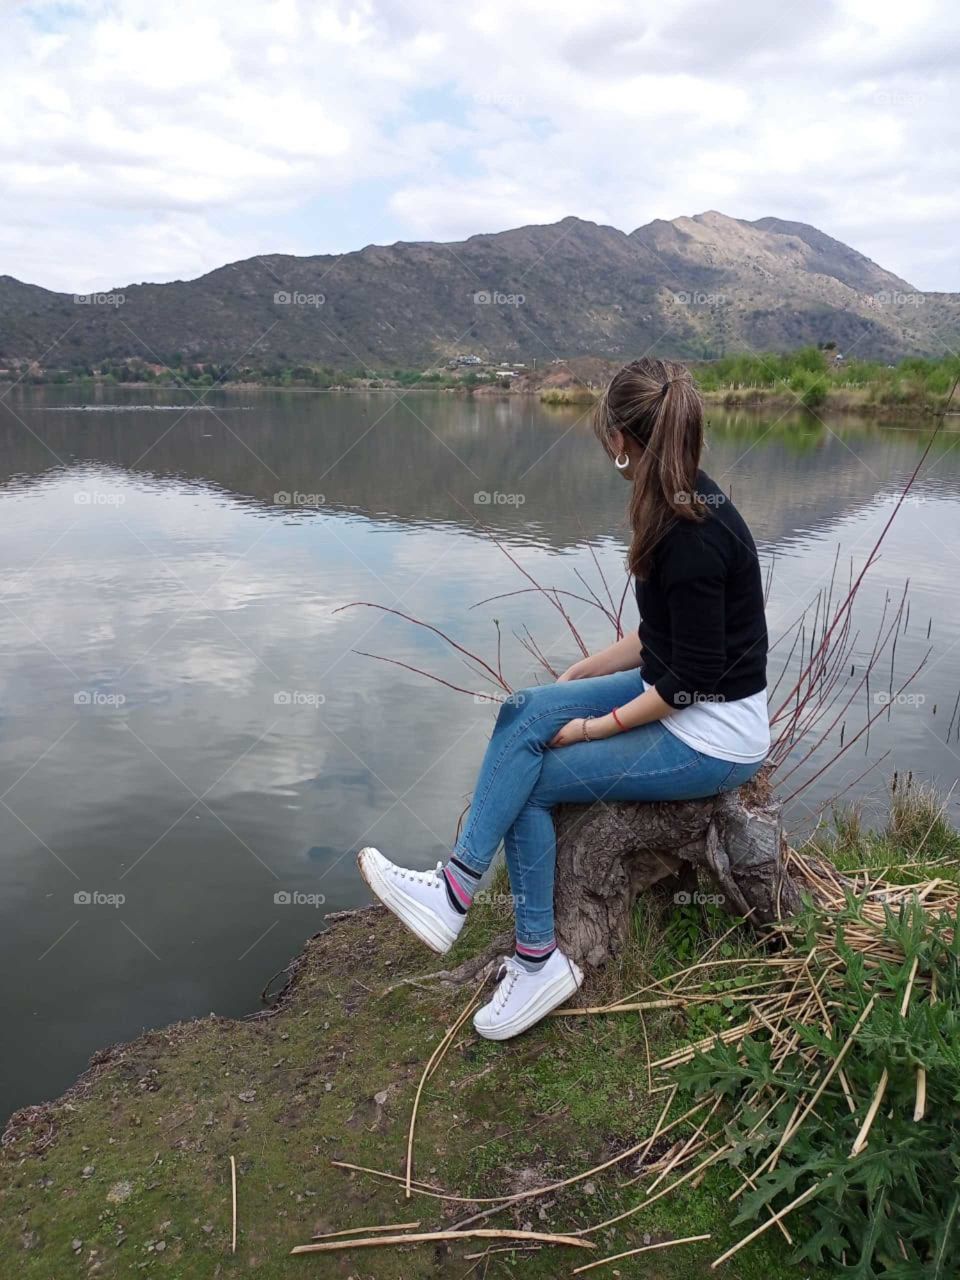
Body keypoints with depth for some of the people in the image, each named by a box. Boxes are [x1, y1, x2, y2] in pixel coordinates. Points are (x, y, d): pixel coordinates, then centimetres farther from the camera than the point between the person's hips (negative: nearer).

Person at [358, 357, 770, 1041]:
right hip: (673, 692, 8)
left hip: (715, 736, -8)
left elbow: (691, 679, -22)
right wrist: (581, 675, 10)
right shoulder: (677, 508, 4)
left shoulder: (696, 535, -25)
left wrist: (597, 727, -13)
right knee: (523, 711, -6)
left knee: (532, 778, -12)